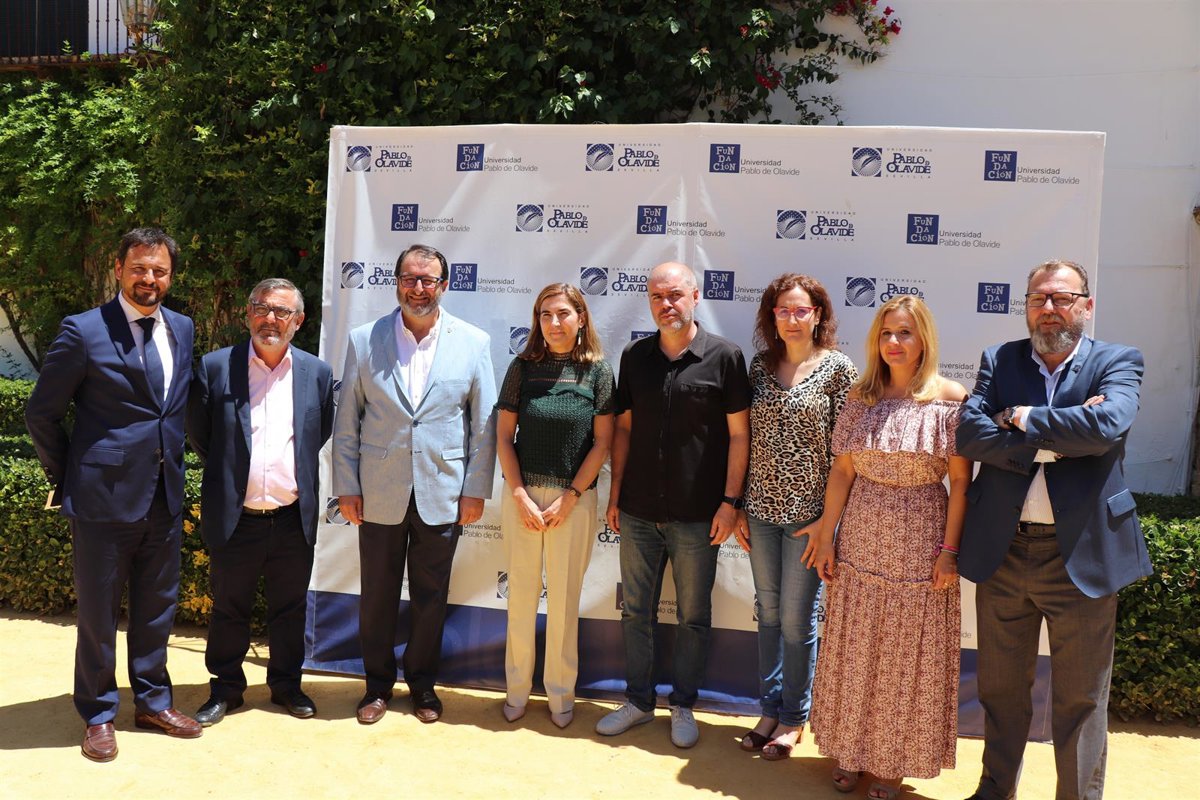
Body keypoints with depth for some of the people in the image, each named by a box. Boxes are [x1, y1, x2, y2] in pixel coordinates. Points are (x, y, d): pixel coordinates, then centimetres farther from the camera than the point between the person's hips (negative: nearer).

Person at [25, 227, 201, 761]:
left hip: (165, 497, 5)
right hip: (105, 497, -5)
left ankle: (152, 701, 33)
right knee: (97, 612, 9)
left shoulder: (182, 329, 7)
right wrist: (66, 477, 0)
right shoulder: (84, 332, -9)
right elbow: (41, 413, -4)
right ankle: (98, 714, 26)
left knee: (157, 607, 16)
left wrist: (175, 467, 11)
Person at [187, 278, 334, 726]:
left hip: (294, 519, 1)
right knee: (229, 609, 14)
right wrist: (229, 474, 10)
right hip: (235, 518, -1)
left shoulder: (317, 373, 1)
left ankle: (286, 684, 32)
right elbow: (198, 435, 6)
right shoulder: (215, 368, -4)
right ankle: (225, 689, 31)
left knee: (289, 610, 14)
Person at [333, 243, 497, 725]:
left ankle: (422, 683, 31)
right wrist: (346, 487, 0)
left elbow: (484, 423, 1)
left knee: (430, 596, 12)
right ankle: (378, 684, 30)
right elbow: (346, 421, 3)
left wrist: (477, 489, -2)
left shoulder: (473, 343, -1)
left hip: (442, 496, 0)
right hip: (380, 495, 0)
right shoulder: (364, 340, 0)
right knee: (377, 594, 11)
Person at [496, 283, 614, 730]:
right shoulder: (523, 367, 0)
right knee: (521, 594, 9)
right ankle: (517, 688, 25)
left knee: (565, 598, 7)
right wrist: (521, 496, -7)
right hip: (522, 495, 1)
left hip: (575, 498, -1)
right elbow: (504, 436, 1)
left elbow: (602, 443, -4)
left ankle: (561, 693, 23)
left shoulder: (597, 371, -3)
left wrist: (568, 499, -9)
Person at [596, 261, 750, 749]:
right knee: (636, 610, 13)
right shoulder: (635, 357, 5)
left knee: (693, 616, 10)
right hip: (638, 511, 4)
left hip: (697, 516, -3)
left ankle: (683, 706, 27)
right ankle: (638, 700, 29)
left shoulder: (724, 356, -6)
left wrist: (730, 500, -9)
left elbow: (738, 434, -5)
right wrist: (616, 492, 6)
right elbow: (624, 427, 10)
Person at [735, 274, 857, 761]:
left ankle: (794, 718, 24)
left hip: (808, 510, -4)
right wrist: (738, 505, 6)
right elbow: (745, 438, 8)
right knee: (768, 612, 14)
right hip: (761, 507, 4)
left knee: (797, 617, 5)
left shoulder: (838, 368, -6)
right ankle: (770, 708, 29)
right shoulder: (760, 365, 6)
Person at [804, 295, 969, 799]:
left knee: (909, 654, 9)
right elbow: (842, 469, 3)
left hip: (920, 547, -3)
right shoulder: (861, 397, 3)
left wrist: (949, 550, -11)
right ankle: (849, 749, 30)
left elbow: (961, 482, -8)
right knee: (853, 649, 12)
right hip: (860, 544, 3)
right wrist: (827, 533, 2)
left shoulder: (951, 398, -7)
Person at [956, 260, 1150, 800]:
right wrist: (1056, 440, -16)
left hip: (1081, 553, -2)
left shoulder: (1117, 362, -1)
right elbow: (969, 433, -11)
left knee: (1080, 699, 11)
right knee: (1001, 689, 18)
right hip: (1003, 550, 3)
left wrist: (1024, 420, -13)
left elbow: (1109, 426, -22)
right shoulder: (998, 361, 5)